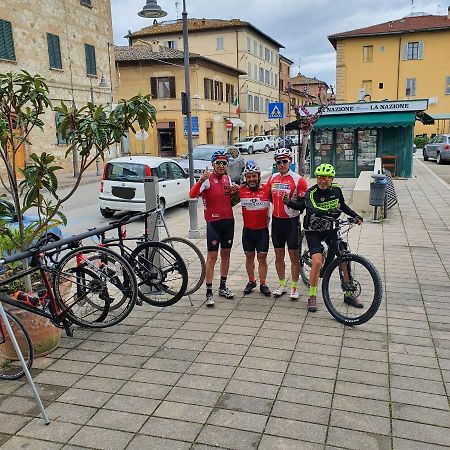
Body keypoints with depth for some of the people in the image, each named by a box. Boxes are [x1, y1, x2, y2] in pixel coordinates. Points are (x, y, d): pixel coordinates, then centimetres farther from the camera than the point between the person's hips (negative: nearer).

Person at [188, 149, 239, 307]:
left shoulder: (227, 178, 9)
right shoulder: (208, 180, -12)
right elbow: (192, 194, -28)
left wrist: (233, 193, 0)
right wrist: (201, 180, -43)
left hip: (228, 221, 7)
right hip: (213, 222, -6)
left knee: (225, 253, 13)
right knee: (212, 256, -5)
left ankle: (223, 287, 26)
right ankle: (209, 293, 2)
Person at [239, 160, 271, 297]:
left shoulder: (266, 190, -7)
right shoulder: (241, 191, -3)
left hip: (262, 230, -1)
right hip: (248, 230, 2)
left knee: (262, 257, 4)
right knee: (249, 257, 13)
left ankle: (263, 284, 15)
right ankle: (251, 281, 28)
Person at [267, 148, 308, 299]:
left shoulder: (298, 179, -9)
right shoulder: (272, 178, 6)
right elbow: (268, 196, 21)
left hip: (291, 221, -5)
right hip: (276, 220, 5)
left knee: (294, 256, 3)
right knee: (278, 255, 12)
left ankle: (294, 287, 15)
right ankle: (282, 284, 26)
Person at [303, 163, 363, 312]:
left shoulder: (336, 190, -3)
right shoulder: (311, 192, -20)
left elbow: (342, 206, 15)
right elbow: (313, 209, -40)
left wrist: (356, 216, 6)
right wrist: (330, 212, -53)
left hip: (330, 229, 5)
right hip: (313, 231, -5)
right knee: (317, 262, -19)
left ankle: (348, 294, 15)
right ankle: (312, 297, -1)